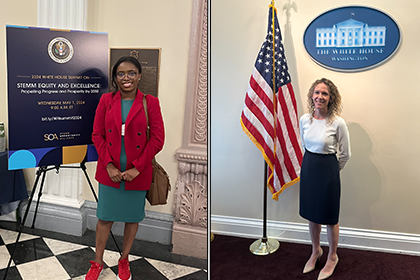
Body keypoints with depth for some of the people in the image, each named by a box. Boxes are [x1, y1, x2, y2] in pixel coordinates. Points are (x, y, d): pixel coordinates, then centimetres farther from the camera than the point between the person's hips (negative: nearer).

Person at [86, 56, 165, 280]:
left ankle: (124, 260, 35)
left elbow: (157, 139, -9)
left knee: (132, 217, 13)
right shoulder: (106, 100, 0)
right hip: (109, 171, 1)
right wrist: (109, 165, -10)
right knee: (105, 217, 12)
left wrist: (137, 167, -13)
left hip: (137, 173, -1)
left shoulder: (150, 103, -6)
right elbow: (97, 135, 0)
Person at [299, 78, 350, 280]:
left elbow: (345, 154, -4)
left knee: (329, 217, 8)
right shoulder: (304, 119, -3)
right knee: (311, 214, 17)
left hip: (328, 171, -4)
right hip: (308, 168, 5)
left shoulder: (338, 123, -16)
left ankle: (332, 257, 31)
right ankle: (315, 251, 40)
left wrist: (330, 169, 7)